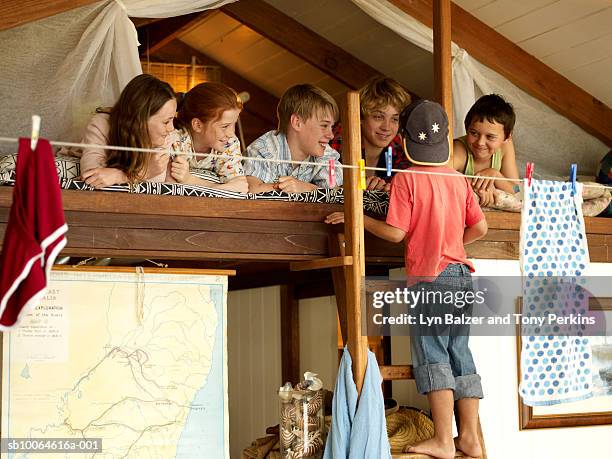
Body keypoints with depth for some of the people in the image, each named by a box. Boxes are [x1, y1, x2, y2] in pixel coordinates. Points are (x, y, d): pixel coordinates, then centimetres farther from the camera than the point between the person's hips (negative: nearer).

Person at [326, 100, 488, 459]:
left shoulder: (406, 178, -8)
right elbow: (480, 228, 7)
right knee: (461, 354, 10)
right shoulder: (459, 179, 8)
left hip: (428, 277, -6)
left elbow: (396, 232, -10)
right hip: (460, 273, 6)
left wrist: (358, 218, 2)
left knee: (433, 355, -2)